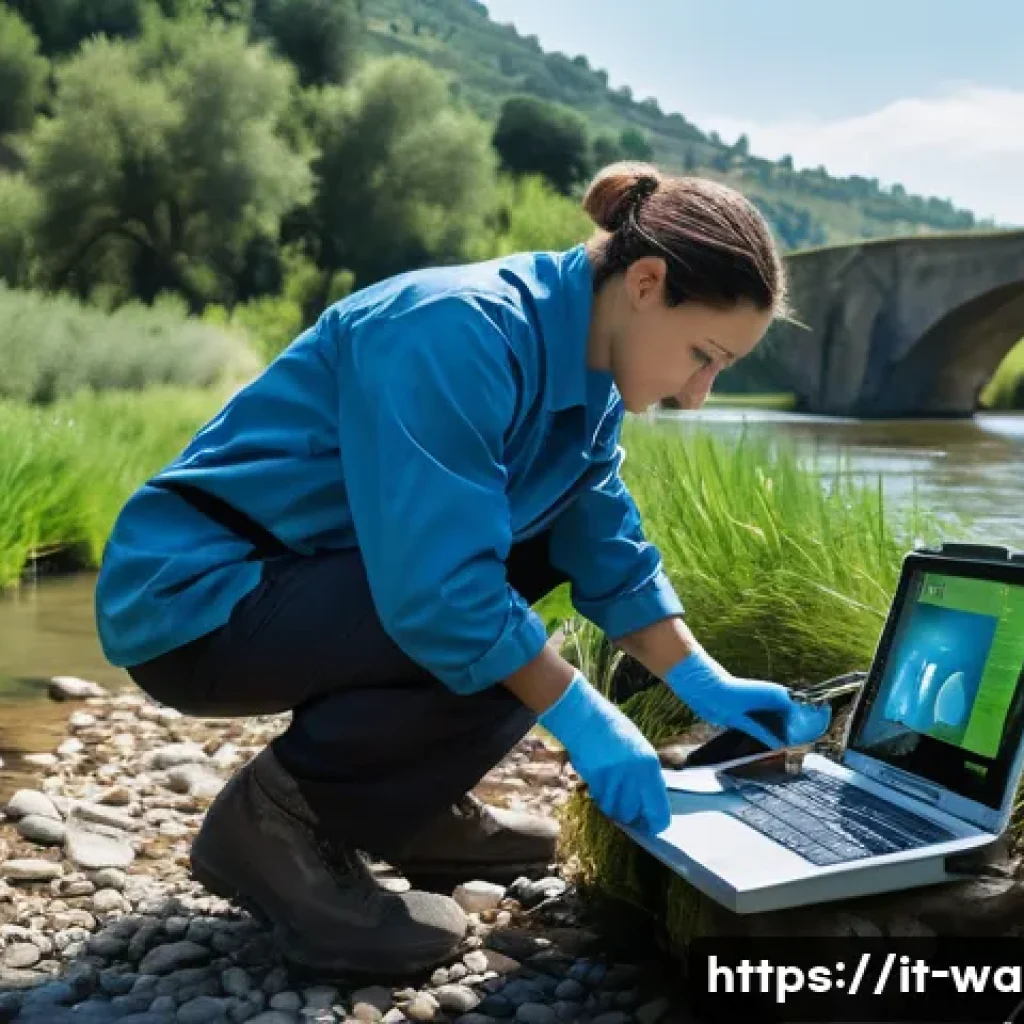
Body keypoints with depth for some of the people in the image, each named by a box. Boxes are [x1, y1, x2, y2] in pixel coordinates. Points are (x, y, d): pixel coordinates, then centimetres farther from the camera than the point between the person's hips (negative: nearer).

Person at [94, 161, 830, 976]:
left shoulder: (584, 364, 2)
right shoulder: (462, 334, -26)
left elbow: (607, 550, 8)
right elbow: (436, 588, -30)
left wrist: (703, 682, 1)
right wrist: (582, 717, -22)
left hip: (298, 576, 9)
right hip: (195, 596, -9)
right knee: (496, 652, -25)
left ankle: (412, 804, 13)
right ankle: (274, 821, -6)